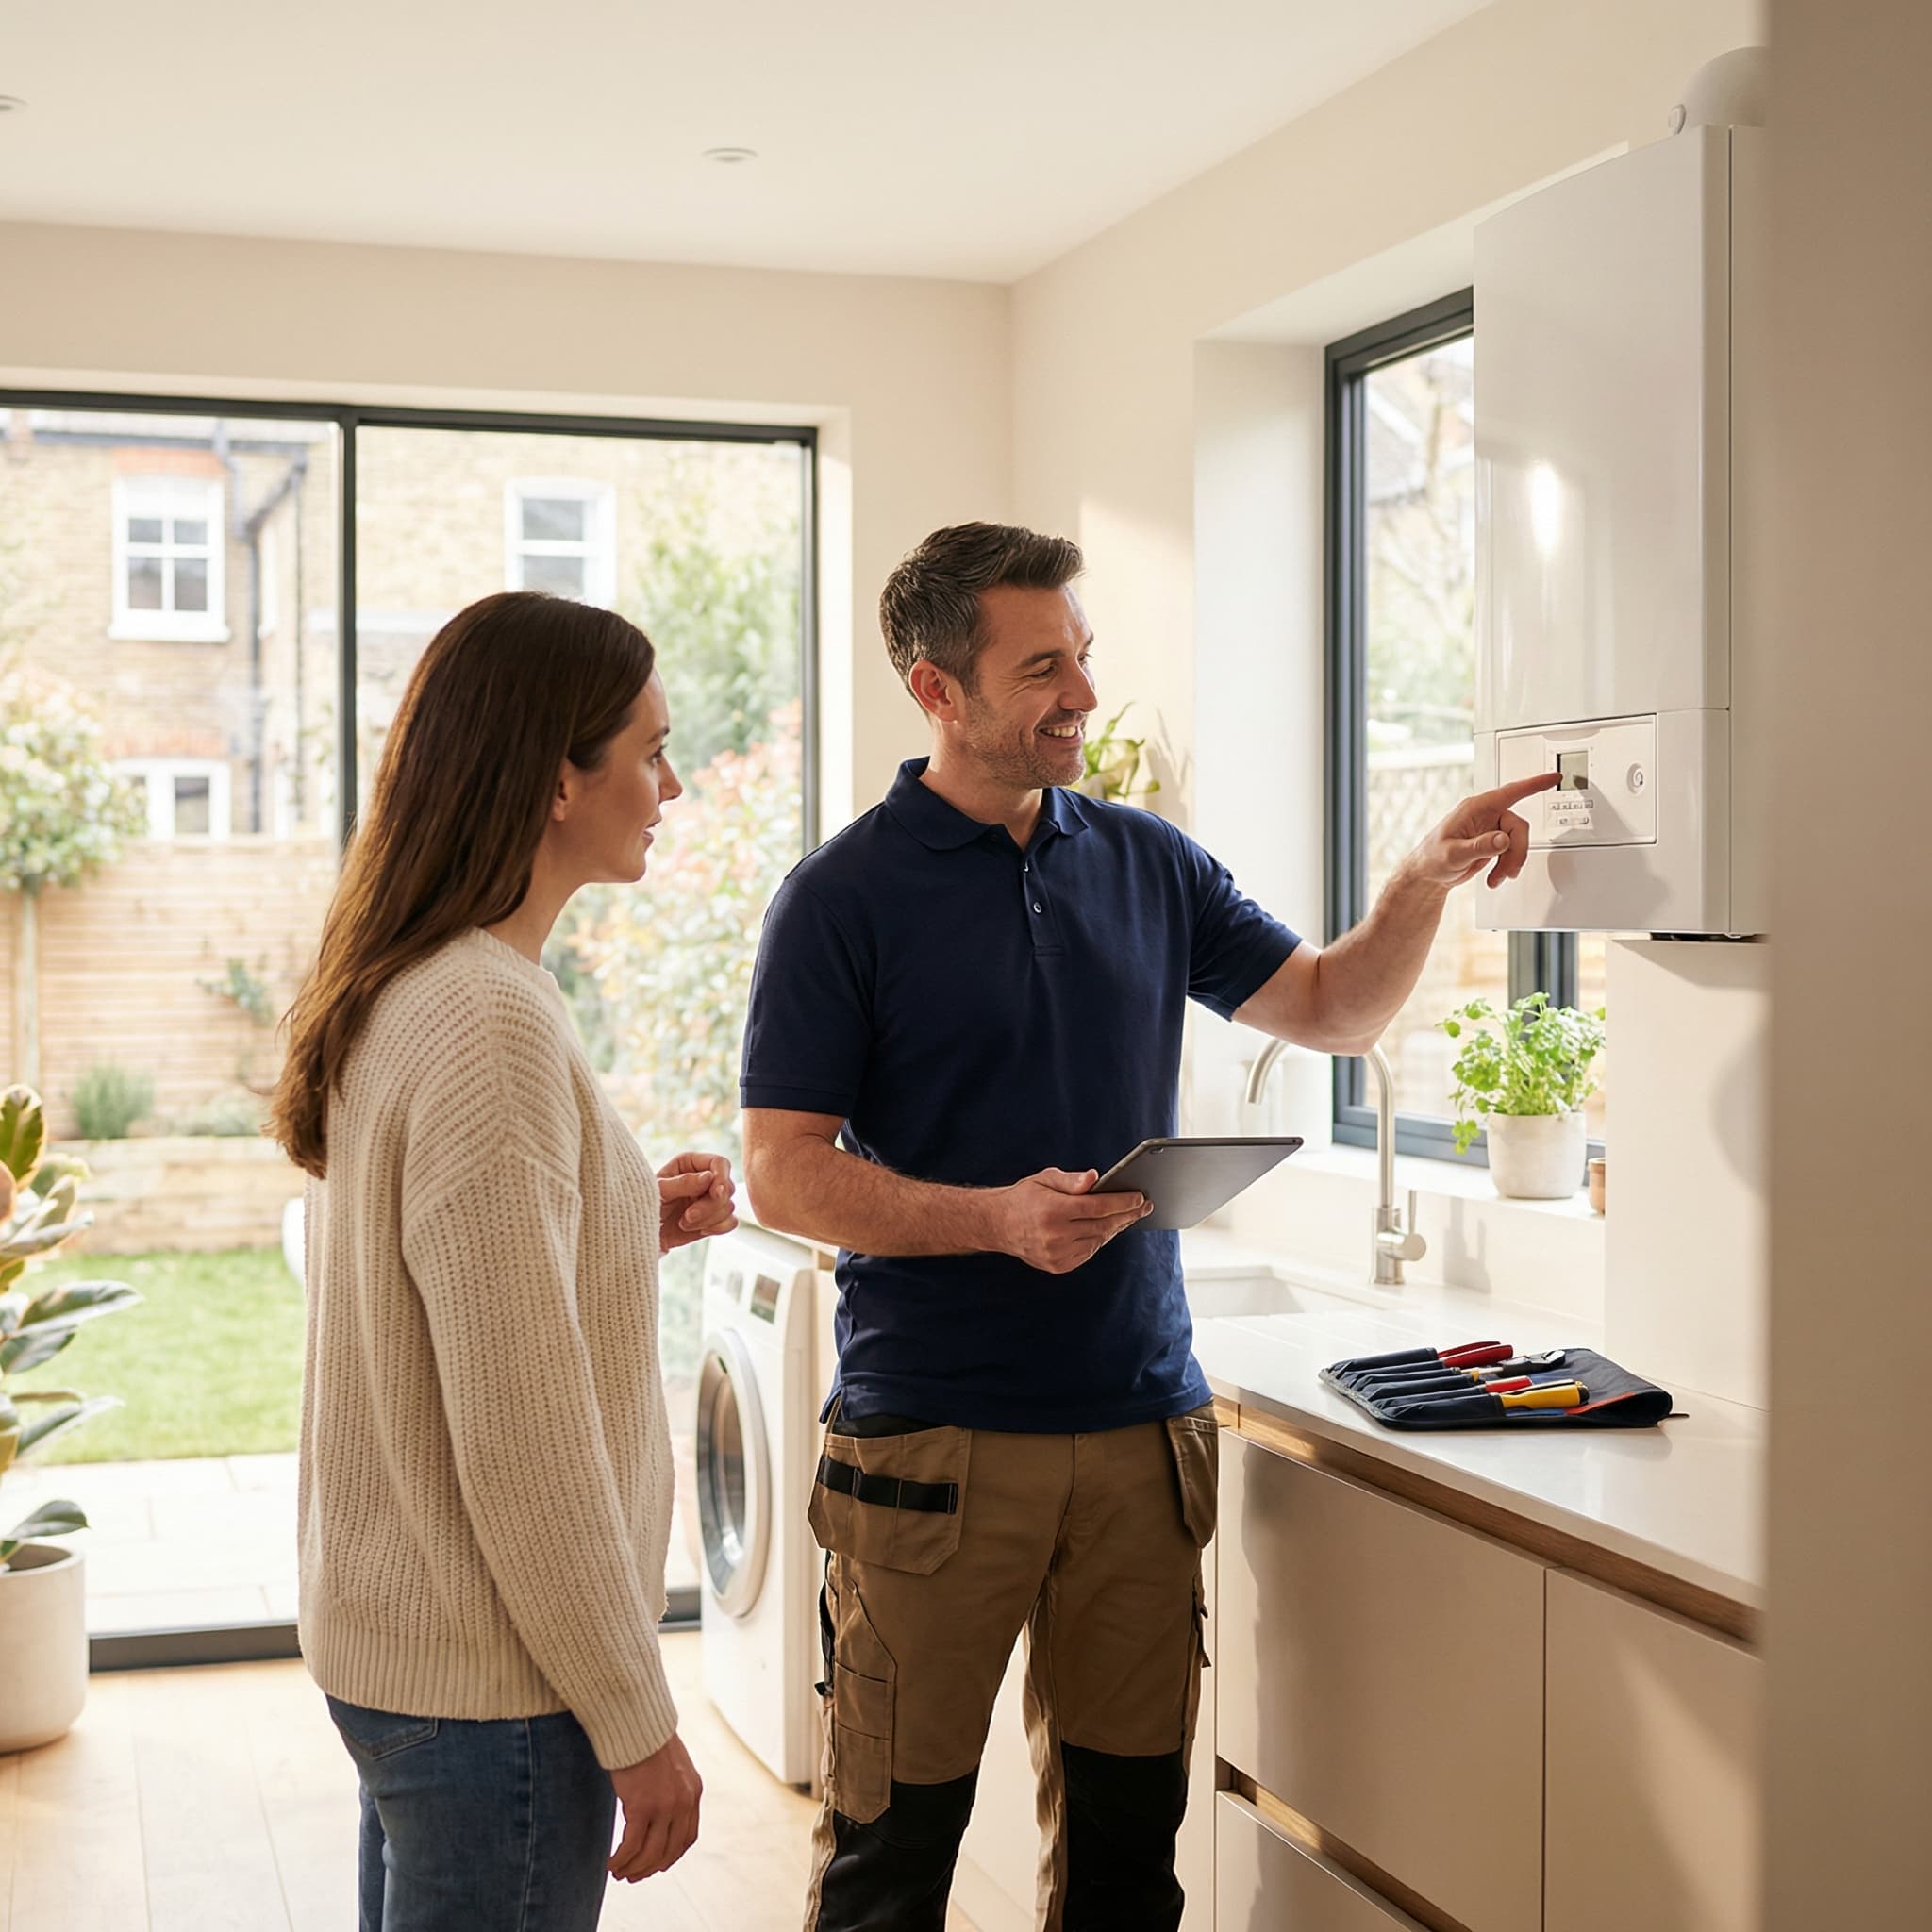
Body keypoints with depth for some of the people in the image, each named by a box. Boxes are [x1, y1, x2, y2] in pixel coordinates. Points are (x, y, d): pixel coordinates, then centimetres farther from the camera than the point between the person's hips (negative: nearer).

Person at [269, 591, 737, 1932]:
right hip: (489, 1681, -10)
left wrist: (630, 1224, 8)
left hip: (388, 1636, 10)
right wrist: (637, 1726, -15)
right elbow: (523, 1442, -23)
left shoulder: (397, 999, 8)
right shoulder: (494, 1026, -23)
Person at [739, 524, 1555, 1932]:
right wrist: (998, 1217, -21)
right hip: (934, 1440, -4)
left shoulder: (1148, 863, 9)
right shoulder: (844, 898, -5)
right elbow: (785, 1175, -8)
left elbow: (1335, 1010, 15)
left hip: (1142, 1428, 4)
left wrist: (1426, 884, -3)